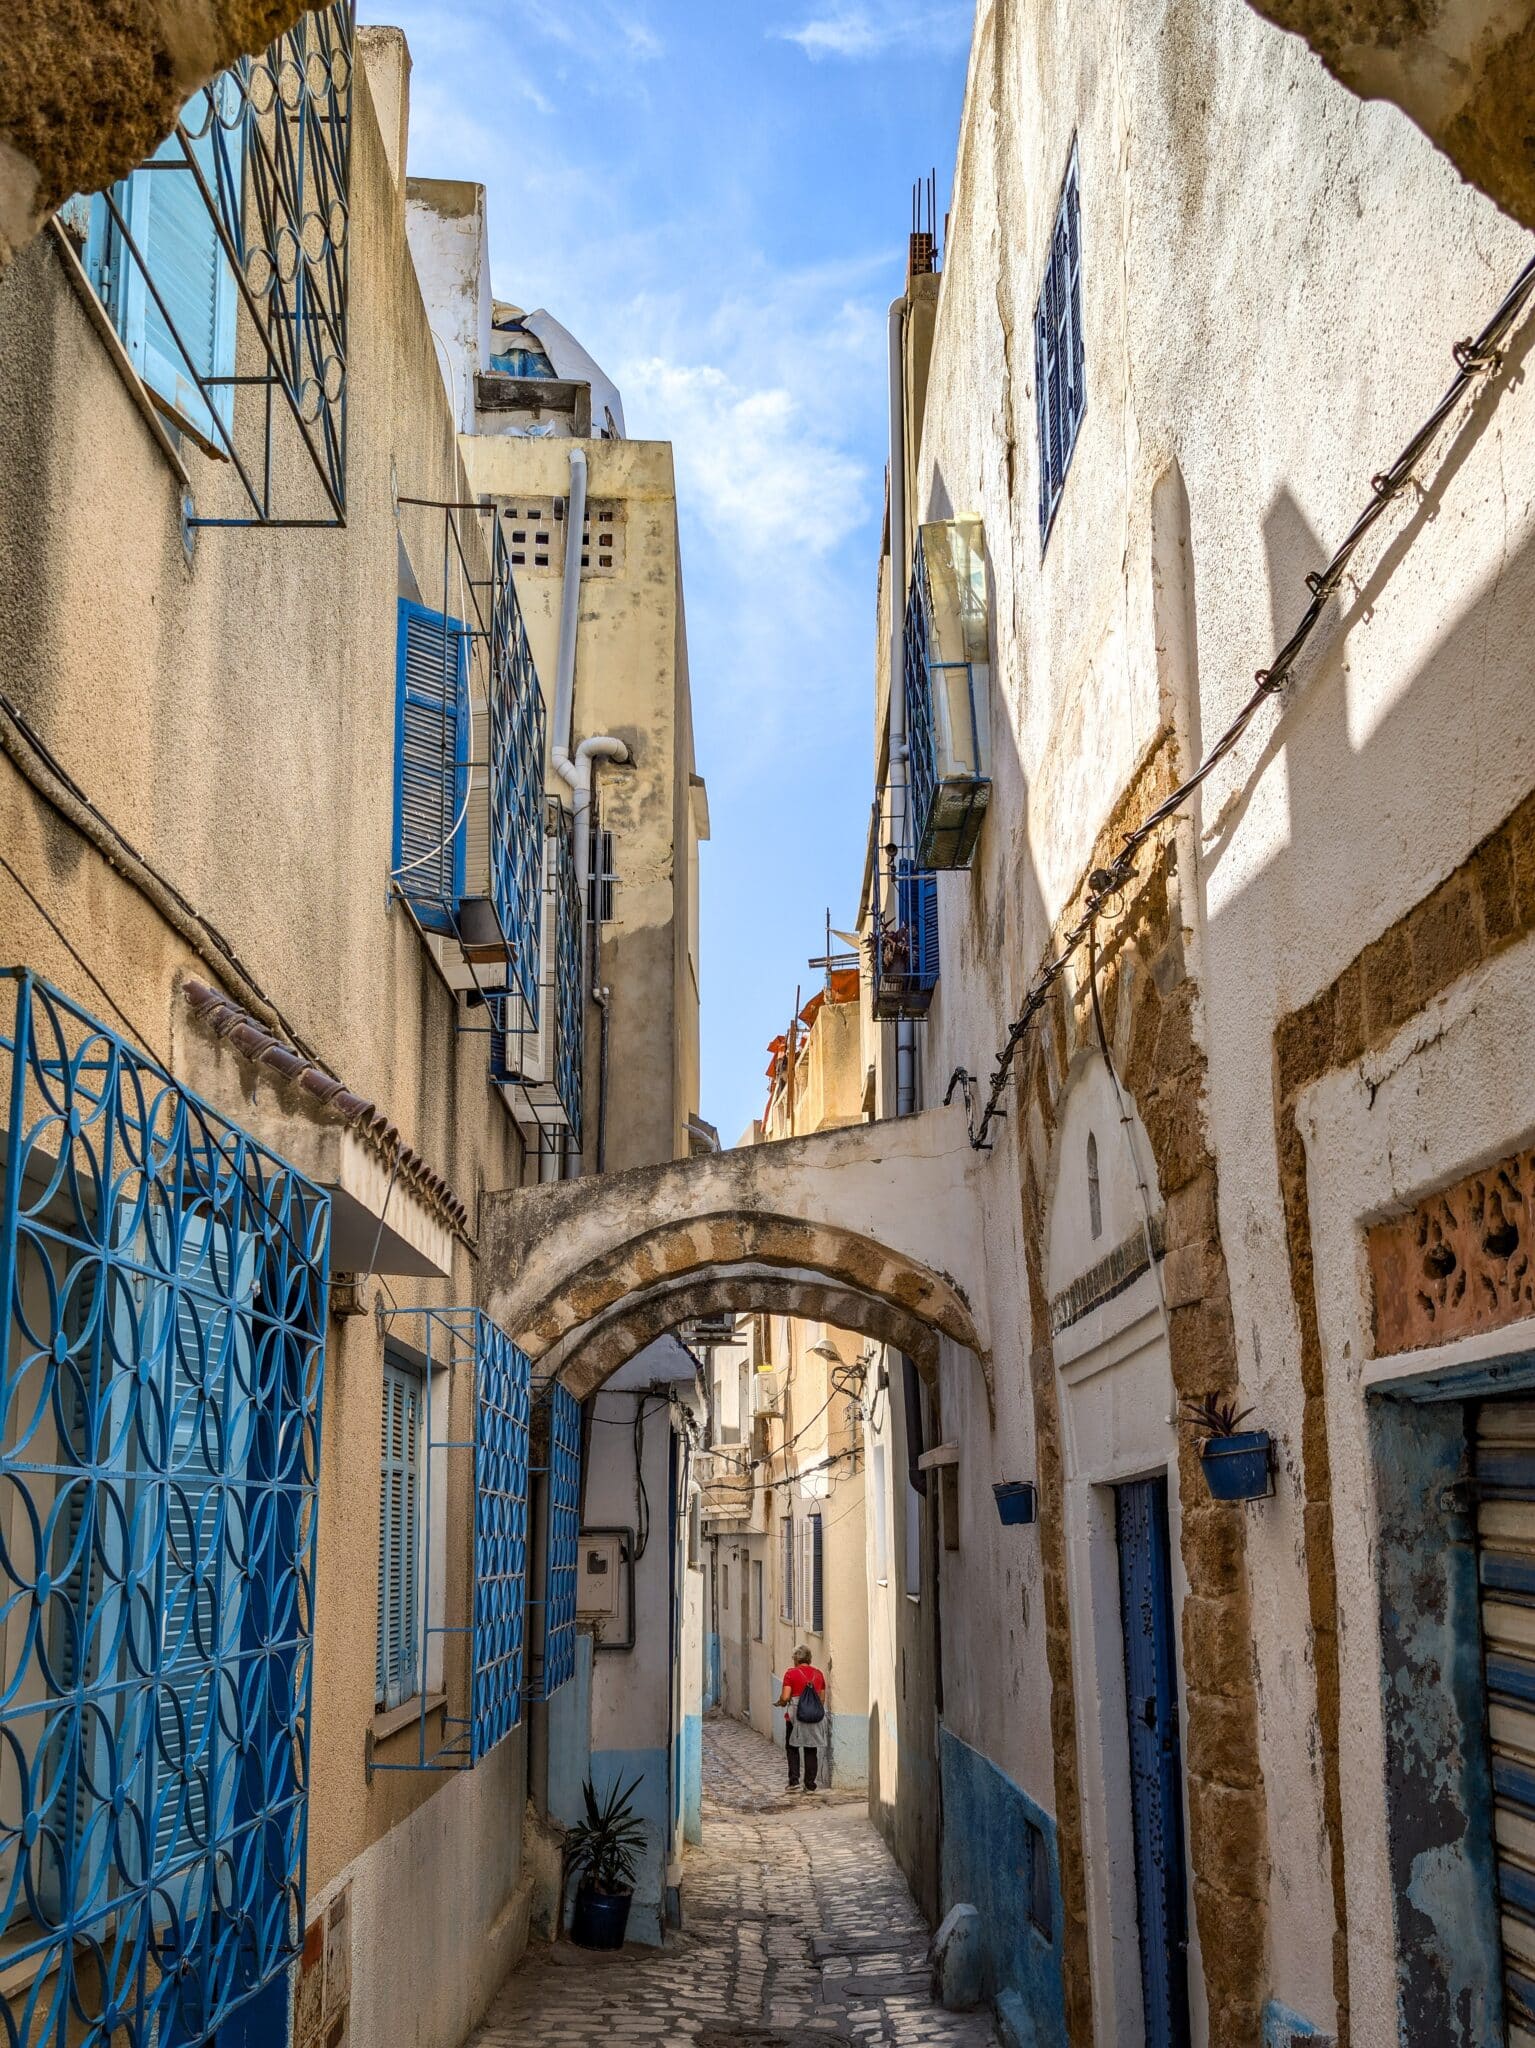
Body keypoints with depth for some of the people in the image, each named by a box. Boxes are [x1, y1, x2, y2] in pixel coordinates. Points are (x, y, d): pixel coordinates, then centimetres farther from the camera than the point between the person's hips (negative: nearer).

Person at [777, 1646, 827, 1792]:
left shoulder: (791, 1673, -7)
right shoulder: (819, 1674, 7)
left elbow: (785, 1697, -12)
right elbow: (822, 1699, 10)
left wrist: (781, 1702, 9)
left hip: (796, 1715, -3)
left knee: (792, 1748, 12)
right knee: (811, 1750, 9)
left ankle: (794, 1780, 3)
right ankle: (810, 1785, 10)